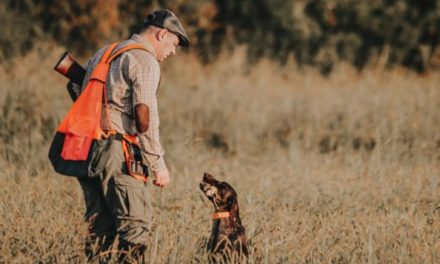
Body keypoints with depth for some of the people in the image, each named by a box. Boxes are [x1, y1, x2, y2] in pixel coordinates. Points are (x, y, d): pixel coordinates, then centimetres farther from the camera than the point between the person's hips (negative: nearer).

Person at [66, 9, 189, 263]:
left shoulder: (105, 53, 21)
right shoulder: (145, 61, -6)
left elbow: (74, 85, 27)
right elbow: (144, 115, -14)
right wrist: (158, 163, -11)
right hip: (115, 149, -8)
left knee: (100, 222, 12)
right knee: (137, 221, -6)